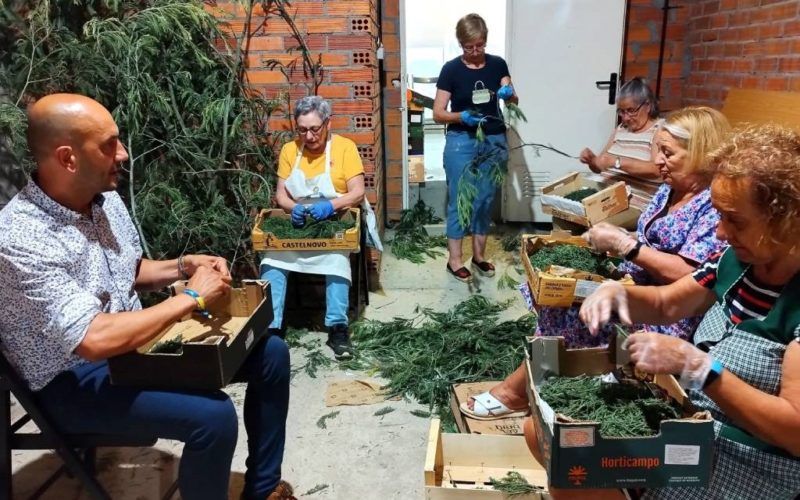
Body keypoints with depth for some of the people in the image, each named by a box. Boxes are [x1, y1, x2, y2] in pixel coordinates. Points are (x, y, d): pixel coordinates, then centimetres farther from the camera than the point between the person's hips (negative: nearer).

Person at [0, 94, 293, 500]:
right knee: (214, 416, -30)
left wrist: (185, 266, -4)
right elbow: (95, 340, -35)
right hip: (76, 380, -8)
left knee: (269, 352, 1)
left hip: (136, 340, 8)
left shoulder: (106, 199, 0)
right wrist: (192, 297, -26)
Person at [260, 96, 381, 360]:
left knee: (338, 259, -33)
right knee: (272, 261, -23)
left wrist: (330, 205, -29)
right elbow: (280, 195, 3)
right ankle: (271, 325, -17)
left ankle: (338, 326, -25)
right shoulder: (289, 150, 5)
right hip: (297, 223, 3)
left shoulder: (344, 147, -5)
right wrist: (294, 208, -20)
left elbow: (357, 193, -11)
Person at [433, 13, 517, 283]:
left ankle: (479, 255, 23)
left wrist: (509, 93, -17)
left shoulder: (497, 64, 4)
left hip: (494, 141, 4)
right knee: (459, 200, 0)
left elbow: (514, 100, 6)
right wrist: (461, 116, -25)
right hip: (462, 142, -3)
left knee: (485, 200, 10)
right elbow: (438, 113, -7)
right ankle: (454, 259, 11)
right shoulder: (451, 69, -6)